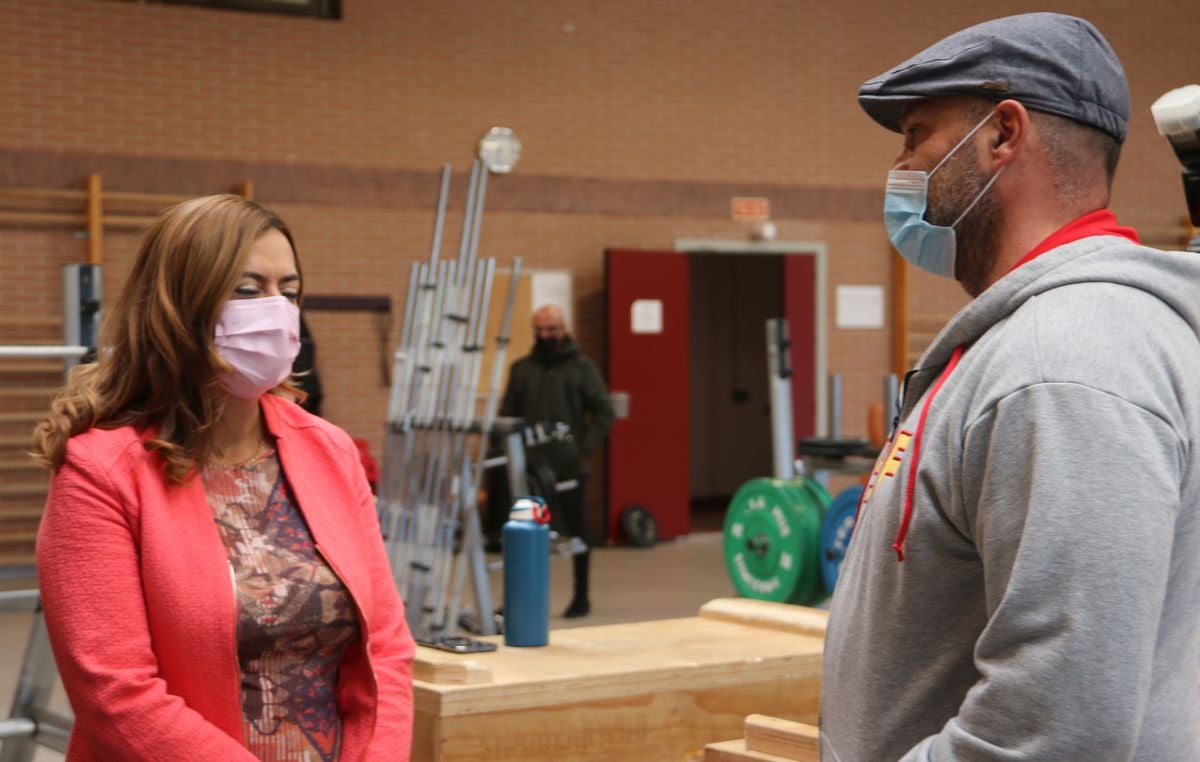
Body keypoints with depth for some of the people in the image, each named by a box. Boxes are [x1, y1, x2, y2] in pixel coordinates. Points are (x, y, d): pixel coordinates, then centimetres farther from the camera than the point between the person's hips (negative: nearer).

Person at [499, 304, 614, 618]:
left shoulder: (581, 367, 3)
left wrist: (584, 447, -10)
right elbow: (507, 415, 12)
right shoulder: (521, 369, 11)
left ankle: (581, 596, 16)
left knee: (577, 531, 6)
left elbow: (604, 413, 1)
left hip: (569, 466, -2)